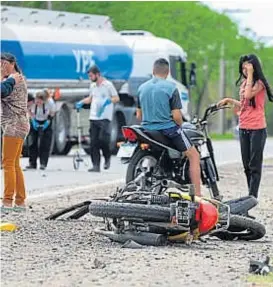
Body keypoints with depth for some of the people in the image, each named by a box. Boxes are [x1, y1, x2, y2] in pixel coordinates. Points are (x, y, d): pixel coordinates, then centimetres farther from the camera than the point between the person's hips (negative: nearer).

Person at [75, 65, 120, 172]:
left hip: (104, 118, -7)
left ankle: (107, 157, 9)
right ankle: (96, 166, 2)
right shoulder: (92, 86, 18)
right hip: (93, 118, 7)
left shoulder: (108, 85, -3)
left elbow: (116, 98, -4)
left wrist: (108, 101, -21)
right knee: (93, 142, 1)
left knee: (102, 139, -17)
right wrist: (81, 102, 16)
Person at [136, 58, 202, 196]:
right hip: (168, 128, -6)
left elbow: (138, 115, 12)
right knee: (194, 155, 5)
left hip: (147, 129, 6)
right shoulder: (171, 88, -9)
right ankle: (197, 195, -3)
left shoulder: (142, 88, 7)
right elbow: (176, 115, -12)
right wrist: (180, 126, 8)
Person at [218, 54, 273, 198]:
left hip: (257, 128, -8)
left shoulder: (259, 83, -6)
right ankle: (251, 194, 16)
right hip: (243, 128, 8)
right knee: (247, 165, 10)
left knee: (255, 165, -7)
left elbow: (249, 95, -24)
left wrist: (250, 75, -17)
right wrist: (229, 100, 9)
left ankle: (253, 196, -9)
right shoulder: (244, 83, 15)